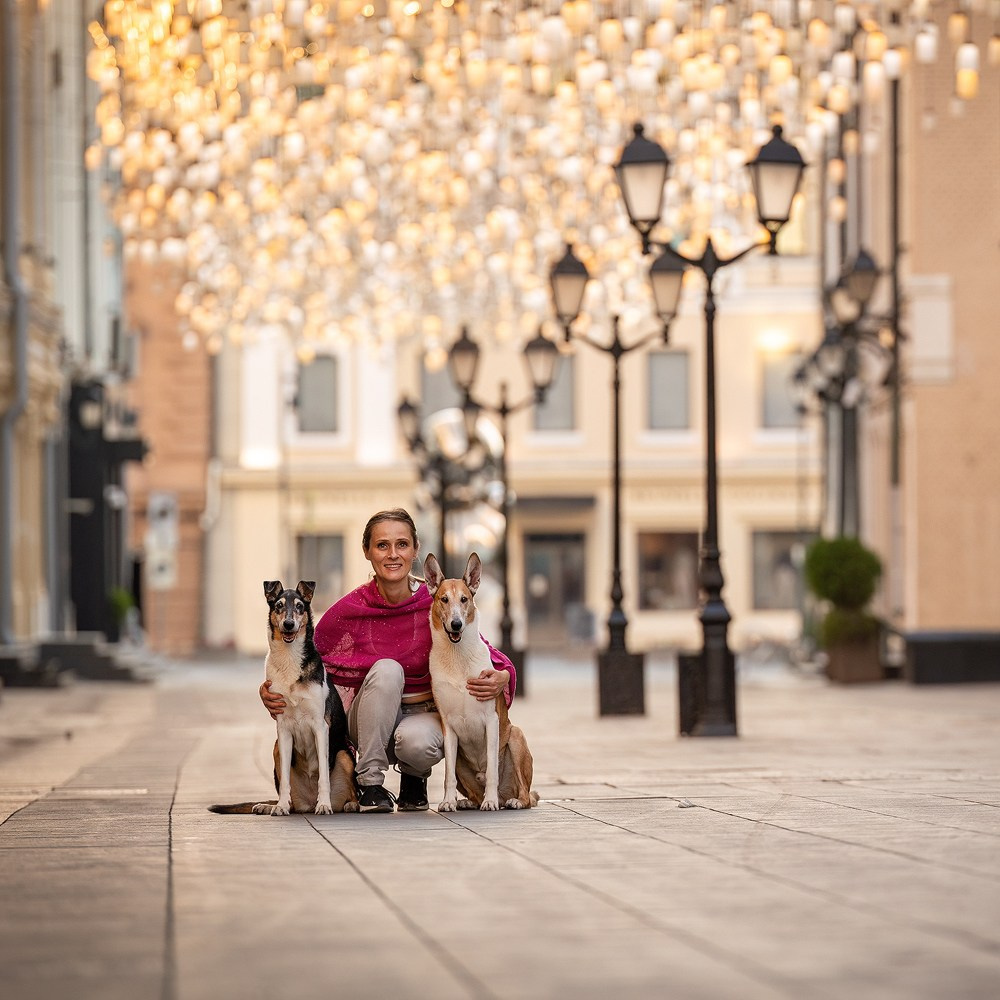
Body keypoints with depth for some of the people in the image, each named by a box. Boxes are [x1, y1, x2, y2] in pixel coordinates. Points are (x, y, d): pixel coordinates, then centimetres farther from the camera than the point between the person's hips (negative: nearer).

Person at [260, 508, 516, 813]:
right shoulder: (349, 610, -11)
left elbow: (483, 653, -5)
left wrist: (501, 677, -28)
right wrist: (271, 690, -19)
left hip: (425, 714, -1)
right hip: (372, 724, 1)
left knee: (416, 741, -37)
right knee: (387, 669, -31)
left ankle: (414, 776, 3)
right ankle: (369, 781, -18)